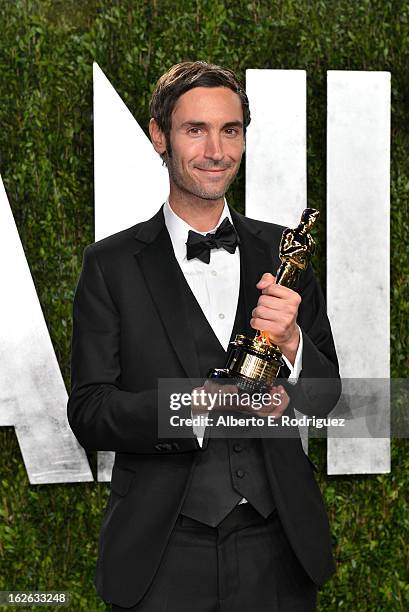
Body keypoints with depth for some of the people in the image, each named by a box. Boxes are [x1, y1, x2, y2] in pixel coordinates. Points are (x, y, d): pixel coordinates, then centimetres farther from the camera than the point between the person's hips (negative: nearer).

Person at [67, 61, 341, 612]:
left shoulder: (281, 251, 5)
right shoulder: (111, 264, -3)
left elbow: (325, 399, 6)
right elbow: (88, 413, -8)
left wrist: (290, 343, -15)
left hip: (277, 546, 3)